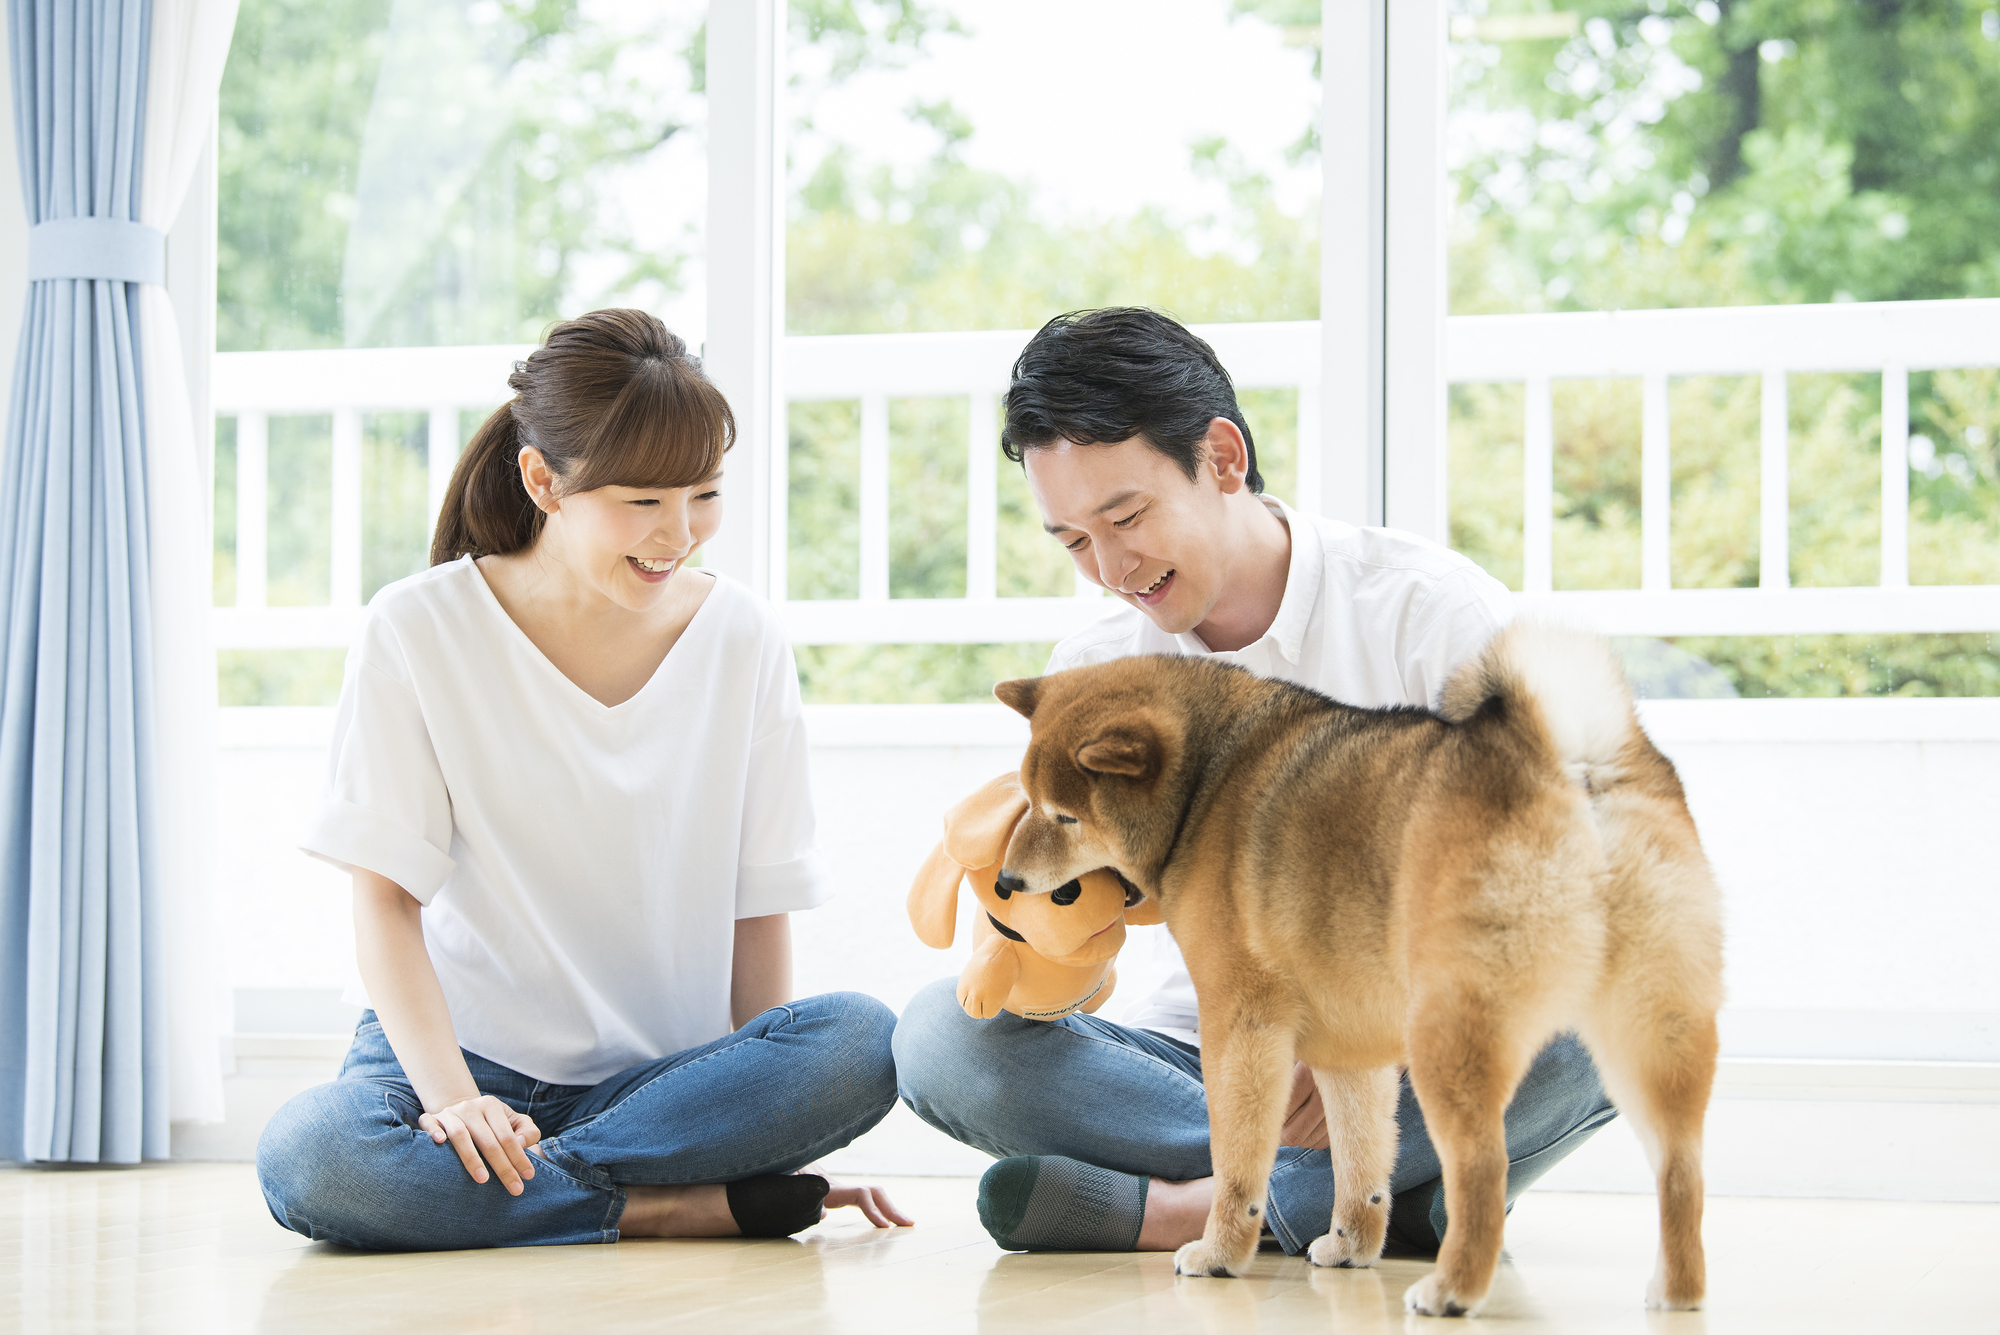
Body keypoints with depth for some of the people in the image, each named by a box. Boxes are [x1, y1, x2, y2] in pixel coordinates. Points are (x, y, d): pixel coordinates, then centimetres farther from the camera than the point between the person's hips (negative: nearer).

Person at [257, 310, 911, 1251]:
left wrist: (776, 1114, -6)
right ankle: (683, 1206, -25)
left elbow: (760, 904, 4)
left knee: (863, 1040, -28)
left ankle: (496, 1181, -21)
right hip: (462, 1052, -2)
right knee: (306, 1157, -35)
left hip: (672, 1071, 2)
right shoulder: (419, 633, -6)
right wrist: (449, 1093, -24)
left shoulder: (741, 641, 2)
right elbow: (386, 899, -8)